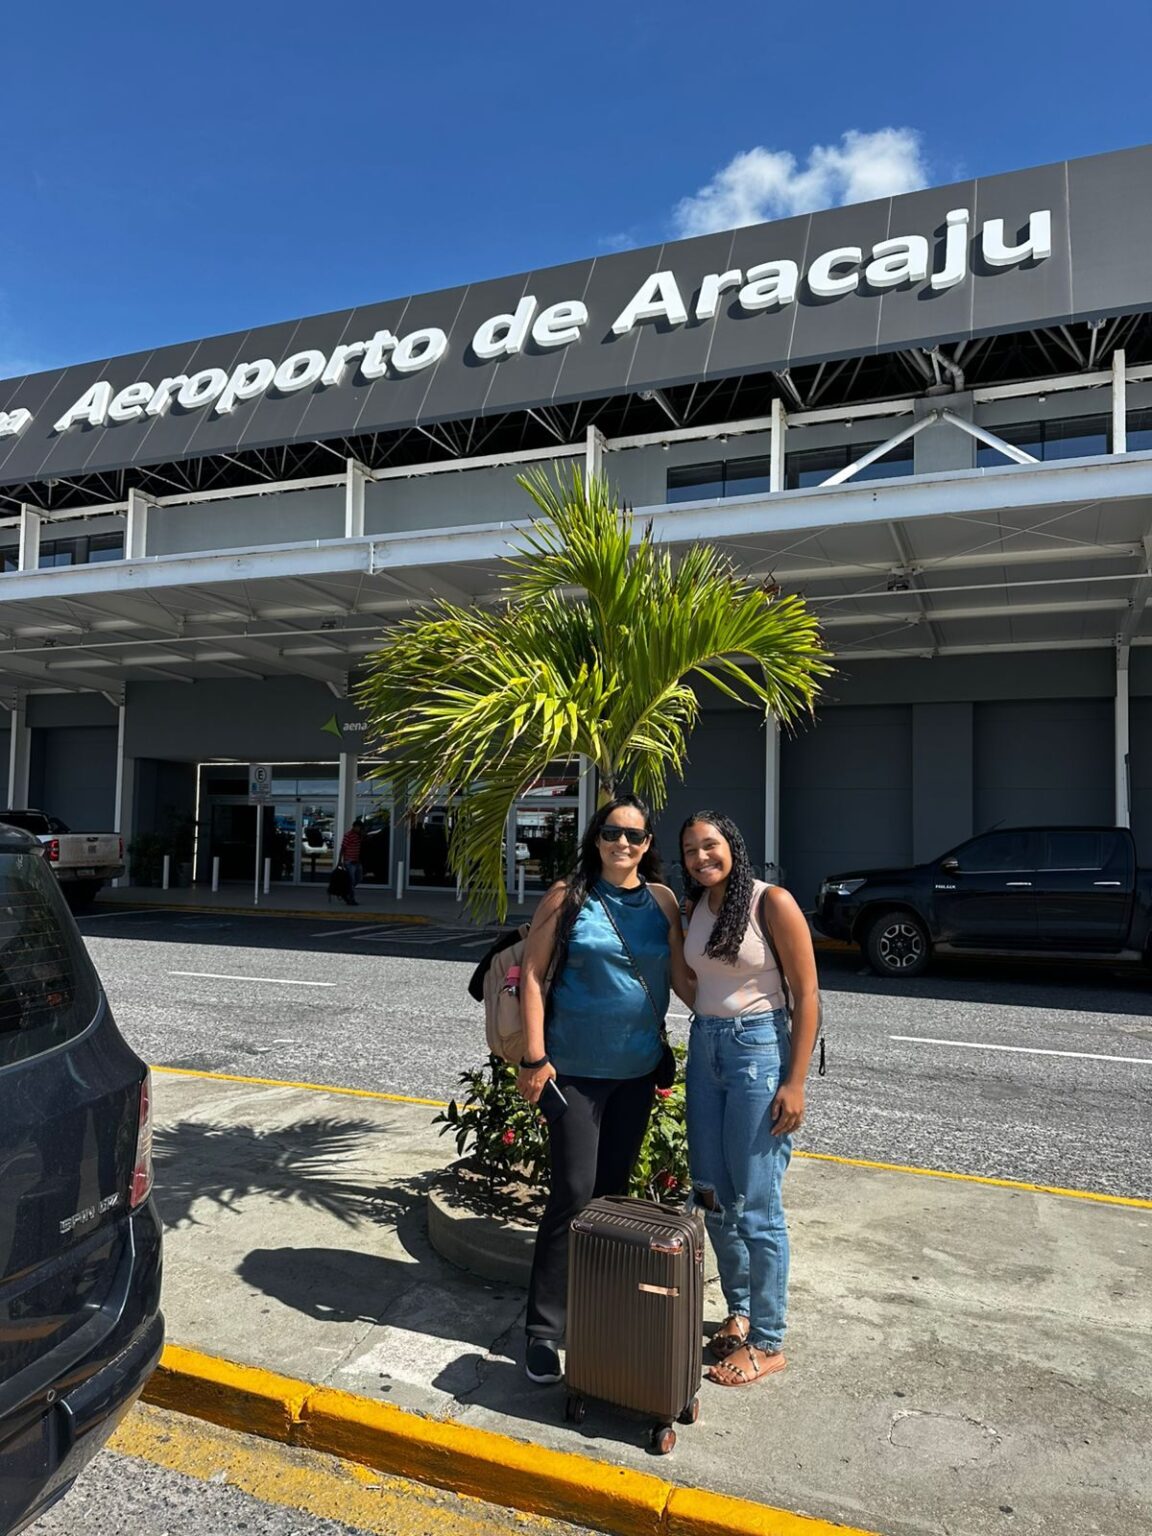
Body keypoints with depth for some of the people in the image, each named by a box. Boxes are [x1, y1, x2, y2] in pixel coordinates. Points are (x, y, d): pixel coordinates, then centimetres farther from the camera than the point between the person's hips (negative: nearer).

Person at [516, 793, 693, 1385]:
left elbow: (682, 973, 7)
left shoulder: (661, 900, 3)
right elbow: (531, 975, -7)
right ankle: (543, 1330, 14)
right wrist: (535, 1057, -12)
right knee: (573, 1193, -2)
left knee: (614, 1189, 16)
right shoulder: (568, 896, -7)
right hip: (576, 1066, -4)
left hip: (638, 1068, 4)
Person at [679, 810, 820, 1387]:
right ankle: (738, 1311, 32)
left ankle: (766, 1343, 16)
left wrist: (795, 1083, -14)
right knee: (712, 1195, 12)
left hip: (758, 1049, -6)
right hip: (704, 1048, 7)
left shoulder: (772, 903, -12)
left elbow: (806, 994, -12)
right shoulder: (694, 909, 6)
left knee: (755, 1205, -1)